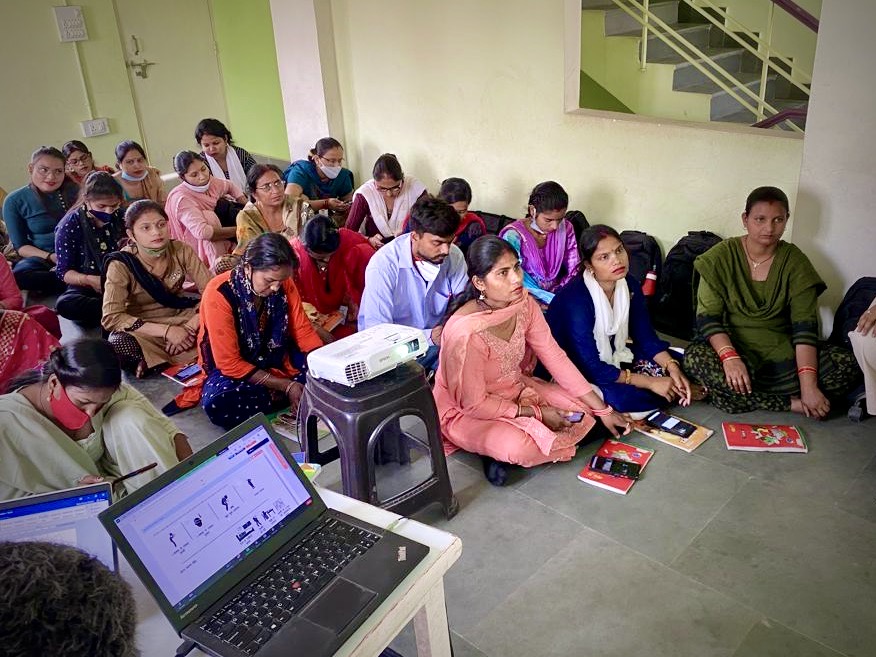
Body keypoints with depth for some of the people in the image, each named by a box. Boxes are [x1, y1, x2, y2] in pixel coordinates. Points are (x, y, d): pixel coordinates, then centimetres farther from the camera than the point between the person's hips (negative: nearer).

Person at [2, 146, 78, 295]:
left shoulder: (73, 190, 8)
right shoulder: (15, 201, 2)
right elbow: (21, 246, 2)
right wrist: (49, 256, -17)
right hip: (42, 257, 0)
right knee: (17, 276, -36)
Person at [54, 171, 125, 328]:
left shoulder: (121, 218, 4)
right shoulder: (70, 225, -6)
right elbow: (63, 271, -6)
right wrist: (89, 280, -26)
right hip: (88, 288, -2)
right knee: (64, 304, -38)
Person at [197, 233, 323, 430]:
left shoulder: (284, 284, -10)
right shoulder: (219, 294, -25)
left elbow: (304, 332, -3)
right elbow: (229, 364, -23)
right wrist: (286, 386, -26)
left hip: (278, 360, 5)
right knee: (218, 404, -38)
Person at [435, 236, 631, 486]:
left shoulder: (524, 304, -13)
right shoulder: (465, 332, -34)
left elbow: (555, 358, -7)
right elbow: (474, 404, -24)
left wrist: (603, 410, -7)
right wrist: (536, 414, -17)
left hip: (516, 389, 8)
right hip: (465, 412, -7)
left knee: (584, 409, -2)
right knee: (521, 449, -34)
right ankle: (497, 449, 0)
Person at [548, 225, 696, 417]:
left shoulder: (629, 285, -8)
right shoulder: (576, 300, -30)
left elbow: (646, 337, 0)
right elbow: (590, 368, -31)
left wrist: (673, 369, -18)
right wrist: (650, 382, -28)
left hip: (611, 355, 7)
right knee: (626, 397, -29)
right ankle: (679, 391, -3)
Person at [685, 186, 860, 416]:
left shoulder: (795, 262, -2)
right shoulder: (721, 257, -6)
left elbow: (805, 325, -11)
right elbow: (707, 317, -13)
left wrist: (808, 385, -24)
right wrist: (729, 357, -33)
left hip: (780, 349, 2)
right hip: (732, 344, -2)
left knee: (847, 365, -21)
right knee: (696, 359, -35)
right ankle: (790, 403, -21)